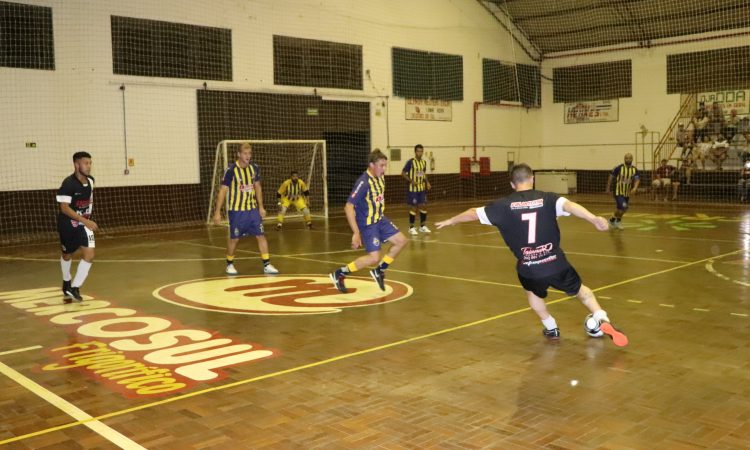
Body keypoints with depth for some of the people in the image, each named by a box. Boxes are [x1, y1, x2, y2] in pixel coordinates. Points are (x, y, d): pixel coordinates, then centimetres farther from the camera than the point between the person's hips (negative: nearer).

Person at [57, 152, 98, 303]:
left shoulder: (90, 180, -4)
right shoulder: (68, 183, -22)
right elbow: (64, 208, -26)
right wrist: (86, 221, -31)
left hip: (84, 223, 4)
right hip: (68, 223, -4)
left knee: (89, 255, -12)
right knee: (67, 255, 16)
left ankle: (74, 288, -3)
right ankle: (66, 282, 42)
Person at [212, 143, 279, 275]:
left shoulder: (254, 168, -1)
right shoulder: (231, 170, -15)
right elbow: (223, 191, -12)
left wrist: (261, 207, 9)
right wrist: (217, 212, -13)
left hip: (252, 209, 4)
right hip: (236, 210, -4)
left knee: (261, 235, -3)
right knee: (234, 238, 6)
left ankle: (267, 265, 2)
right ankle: (230, 264, 26)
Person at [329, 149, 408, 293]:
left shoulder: (380, 178, 0)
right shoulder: (363, 182, -26)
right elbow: (348, 207, -30)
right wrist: (356, 233, -33)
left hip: (380, 219, 8)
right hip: (367, 224, -8)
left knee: (401, 241, 6)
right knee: (374, 258, -11)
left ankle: (379, 271, 20)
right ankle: (339, 274, 5)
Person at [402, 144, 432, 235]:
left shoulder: (424, 162, 7)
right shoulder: (410, 162, -12)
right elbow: (403, 173, -10)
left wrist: (427, 182, 5)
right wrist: (411, 181, -20)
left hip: (422, 188, 6)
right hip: (413, 189, -6)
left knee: (423, 206, 7)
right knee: (413, 207, -2)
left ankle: (423, 226, 18)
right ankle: (411, 227, 8)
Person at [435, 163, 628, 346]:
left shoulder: (504, 205, 1)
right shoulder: (547, 198, -1)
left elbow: (474, 213, 11)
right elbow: (568, 205, -21)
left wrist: (451, 220, 27)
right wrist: (594, 219, -34)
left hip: (529, 269, 1)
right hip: (556, 264, 0)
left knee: (533, 293, 35)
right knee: (580, 289, 25)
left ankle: (551, 328, 37)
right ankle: (603, 320, 7)